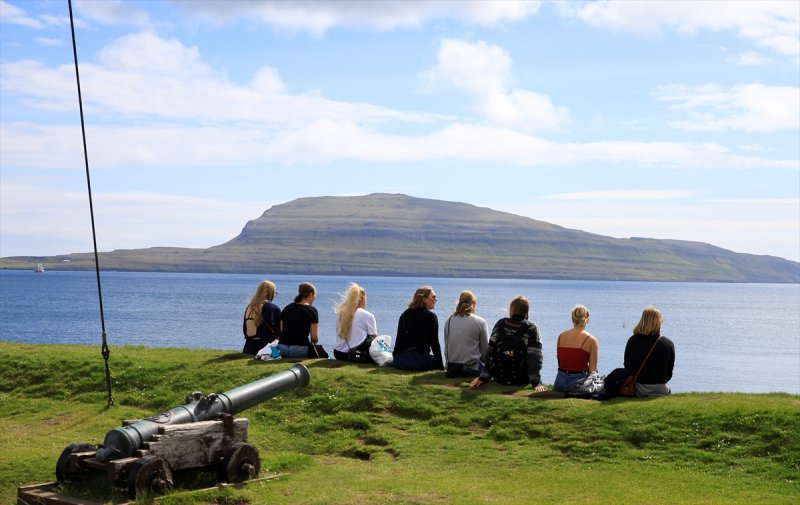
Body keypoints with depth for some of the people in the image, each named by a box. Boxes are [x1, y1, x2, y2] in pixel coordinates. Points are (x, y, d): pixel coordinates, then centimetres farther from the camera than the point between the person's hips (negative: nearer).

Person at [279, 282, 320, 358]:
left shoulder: (287, 308, 15)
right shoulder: (312, 310, -1)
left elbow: (281, 330, 13)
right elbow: (314, 337, -3)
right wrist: (313, 342, 17)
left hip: (282, 347, 6)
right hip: (300, 349, -6)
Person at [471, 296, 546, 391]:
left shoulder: (499, 325, 0)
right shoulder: (531, 329, -8)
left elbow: (489, 352, 2)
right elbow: (535, 358, -13)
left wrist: (484, 377, 6)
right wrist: (536, 383, -11)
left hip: (499, 378, 3)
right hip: (520, 380, -3)